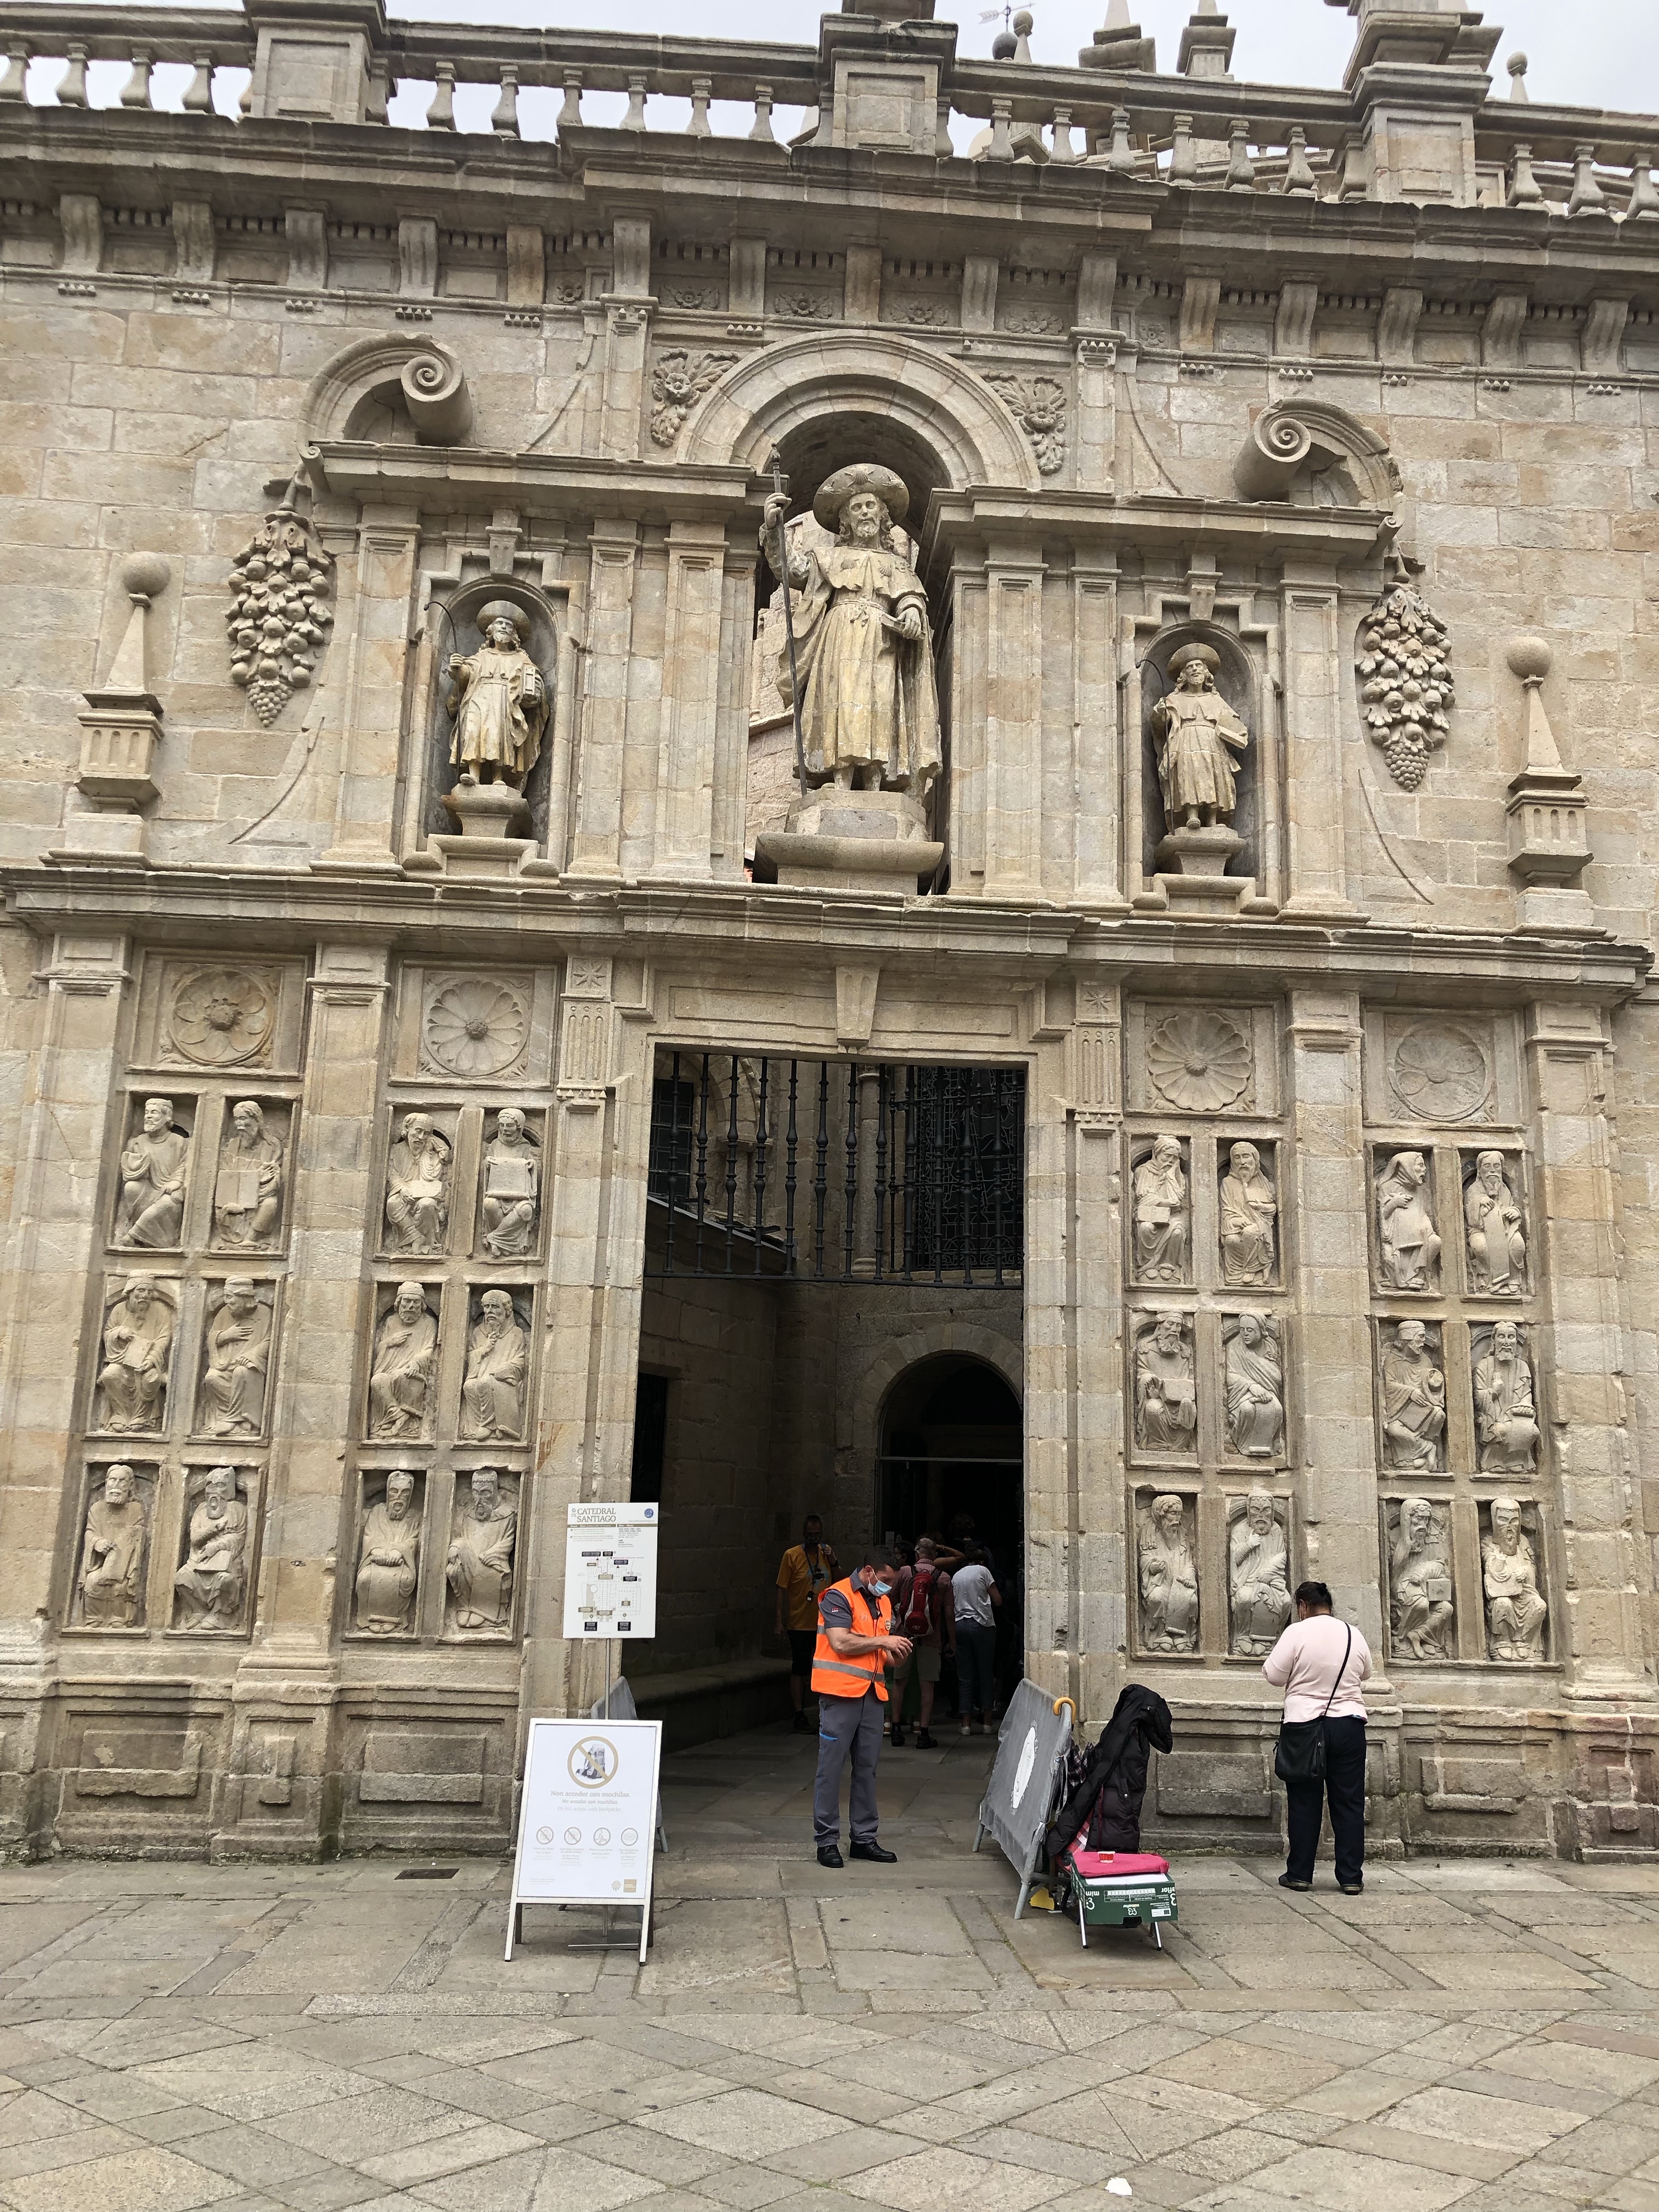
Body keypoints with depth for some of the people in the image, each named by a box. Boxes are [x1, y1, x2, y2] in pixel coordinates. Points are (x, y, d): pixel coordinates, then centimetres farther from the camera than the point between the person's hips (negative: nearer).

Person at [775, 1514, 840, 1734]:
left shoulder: (827, 1553, 6)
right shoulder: (792, 1555, -7)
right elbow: (782, 1589, -7)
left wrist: (833, 1560, -7)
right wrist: (779, 1621, -12)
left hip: (825, 1623, 5)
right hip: (800, 1624, -4)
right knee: (799, 1670, 1)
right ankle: (799, 1716, 8)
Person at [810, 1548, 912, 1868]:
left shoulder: (883, 1602, 17)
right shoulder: (838, 1596, -9)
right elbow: (841, 1643, -19)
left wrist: (895, 1654, 1)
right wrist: (883, 1641, -13)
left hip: (872, 1693, 8)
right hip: (840, 1692, -8)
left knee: (867, 1768, 10)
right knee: (831, 1767, -2)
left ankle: (864, 1838, 18)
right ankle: (827, 1841, 4)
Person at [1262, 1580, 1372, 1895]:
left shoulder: (1297, 1632, -9)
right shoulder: (1354, 1635, 3)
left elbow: (1274, 1675, -7)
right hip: (1349, 1724, 3)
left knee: (1305, 1803, 6)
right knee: (1349, 1803, 7)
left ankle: (1300, 1873, 11)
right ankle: (1351, 1877, 8)